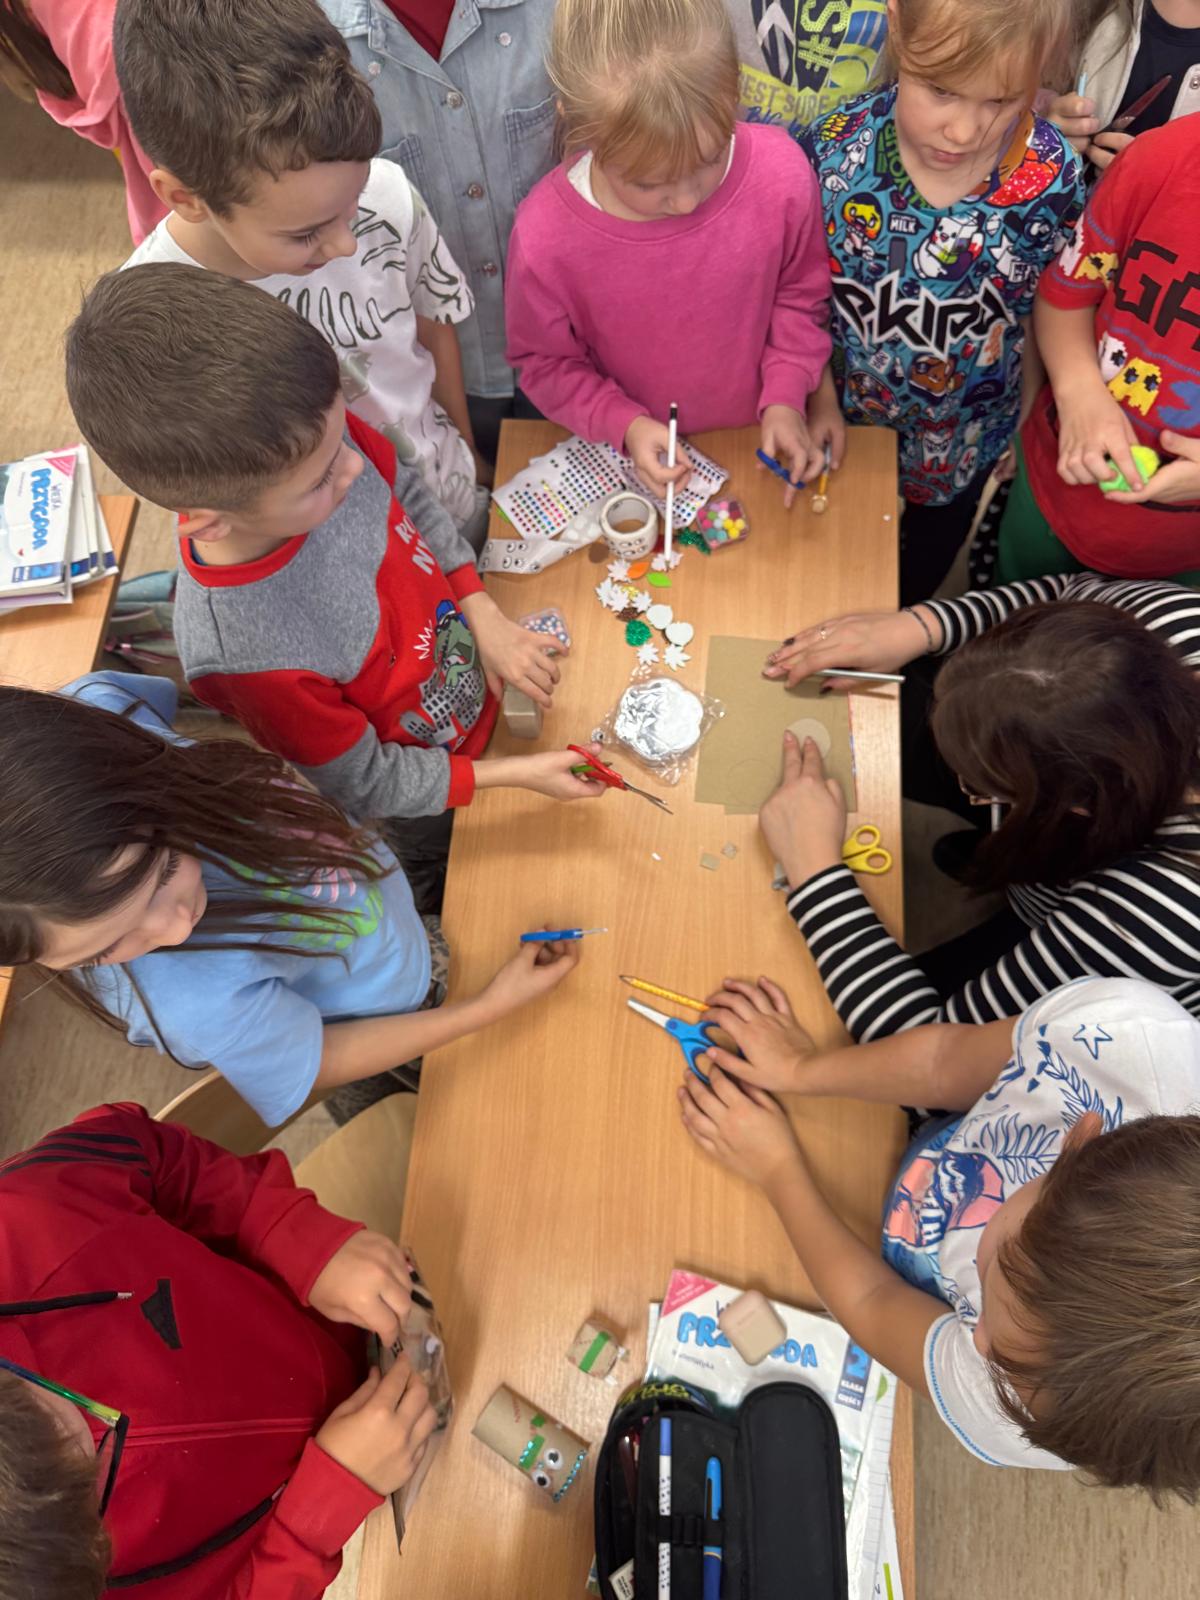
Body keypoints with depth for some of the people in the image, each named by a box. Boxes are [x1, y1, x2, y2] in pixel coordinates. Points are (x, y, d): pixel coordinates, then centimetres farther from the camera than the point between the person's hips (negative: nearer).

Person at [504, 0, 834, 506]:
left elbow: (800, 294, -5)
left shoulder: (781, 174, -25)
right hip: (642, 457, -1)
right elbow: (544, 362, -12)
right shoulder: (545, 237, -30)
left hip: (761, 438, 2)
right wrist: (626, 425, -25)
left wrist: (785, 399, -15)